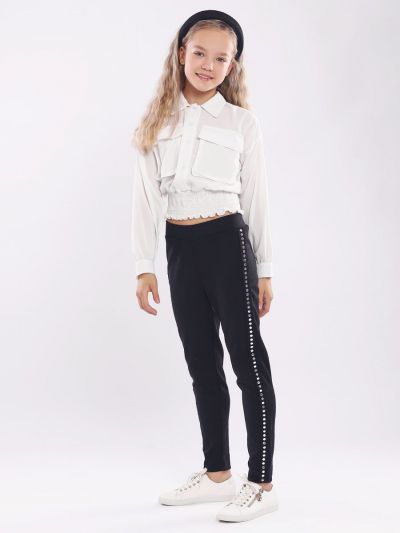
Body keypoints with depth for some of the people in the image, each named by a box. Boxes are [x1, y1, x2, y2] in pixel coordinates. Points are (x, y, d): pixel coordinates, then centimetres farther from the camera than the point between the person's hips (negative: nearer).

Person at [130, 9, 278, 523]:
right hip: (180, 247, 4)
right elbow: (145, 196, 7)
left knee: (247, 359, -2)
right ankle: (217, 474, 26)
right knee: (201, 363, 13)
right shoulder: (158, 122, 7)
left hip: (228, 242, -4)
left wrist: (264, 270, 2)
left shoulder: (242, 123, 0)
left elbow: (256, 198, 2)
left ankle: (261, 484, 6)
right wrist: (144, 264, 3)